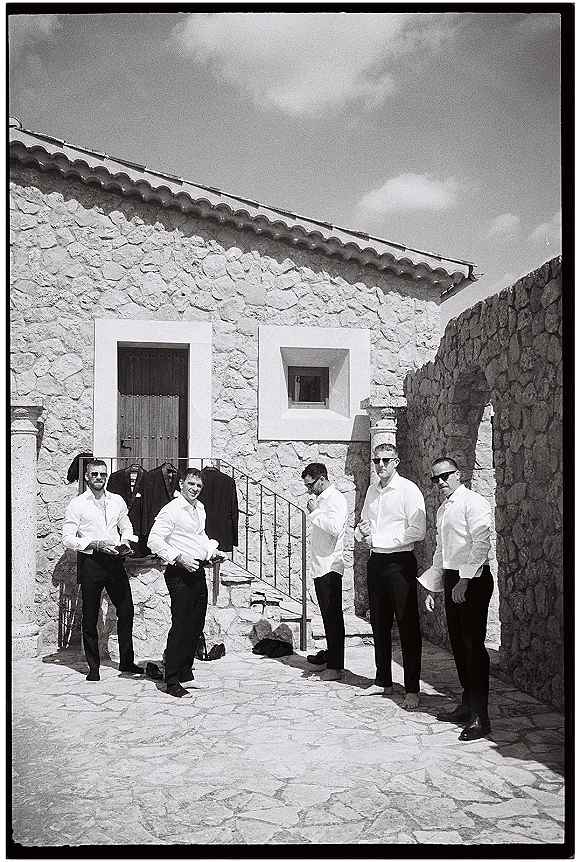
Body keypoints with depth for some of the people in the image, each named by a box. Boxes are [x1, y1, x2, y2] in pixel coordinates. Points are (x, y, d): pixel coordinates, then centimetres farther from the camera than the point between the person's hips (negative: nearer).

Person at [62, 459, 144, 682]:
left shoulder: (117, 501, 9)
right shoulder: (77, 504, -4)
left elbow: (126, 527, 21)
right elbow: (68, 538, -8)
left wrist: (125, 542, -1)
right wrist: (96, 544, -18)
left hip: (115, 561, 4)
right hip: (90, 562, -4)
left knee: (126, 609, 6)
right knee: (90, 617, 4)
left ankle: (127, 661, 21)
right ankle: (93, 667, 17)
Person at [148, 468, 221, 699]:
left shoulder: (200, 509, 14)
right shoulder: (172, 510, -13)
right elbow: (154, 540, -18)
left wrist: (211, 550, 12)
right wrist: (179, 558, -22)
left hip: (198, 571, 9)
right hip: (180, 574, -9)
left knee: (196, 625, 13)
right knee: (180, 627, -7)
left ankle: (185, 674, 25)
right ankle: (172, 682, 1)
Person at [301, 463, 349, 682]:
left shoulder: (334, 499, -13)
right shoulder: (321, 499, 17)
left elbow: (335, 527, -29)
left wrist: (315, 512, -20)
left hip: (330, 566, -10)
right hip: (320, 565, 10)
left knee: (332, 615, -7)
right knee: (327, 614, 18)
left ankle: (335, 666, -4)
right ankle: (330, 653, 29)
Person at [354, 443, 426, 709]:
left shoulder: (408, 490, -8)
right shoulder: (372, 491, 13)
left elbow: (417, 532, -15)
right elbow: (362, 527, 23)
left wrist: (377, 538, -14)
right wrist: (361, 531, -3)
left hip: (400, 562, -7)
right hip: (376, 561, 7)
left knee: (407, 626, -2)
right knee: (379, 624, 13)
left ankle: (412, 690, 4)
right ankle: (383, 681, 25)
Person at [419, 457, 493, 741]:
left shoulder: (473, 502, -9)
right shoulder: (442, 509, 18)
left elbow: (481, 544, -19)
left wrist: (465, 580, -22)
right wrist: (433, 586, 21)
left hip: (473, 579, -9)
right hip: (452, 579, 9)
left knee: (473, 645, -8)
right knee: (458, 644, 12)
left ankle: (480, 717, -3)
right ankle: (467, 704, 24)